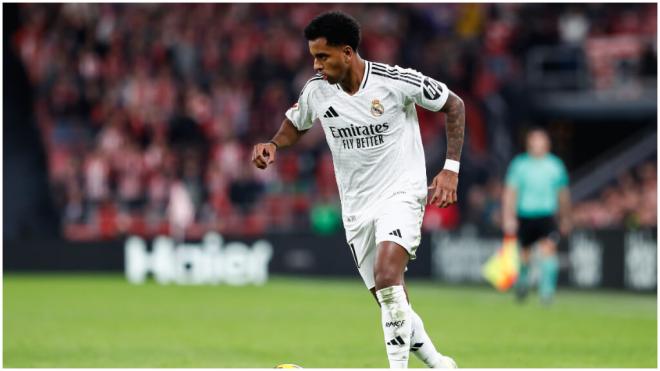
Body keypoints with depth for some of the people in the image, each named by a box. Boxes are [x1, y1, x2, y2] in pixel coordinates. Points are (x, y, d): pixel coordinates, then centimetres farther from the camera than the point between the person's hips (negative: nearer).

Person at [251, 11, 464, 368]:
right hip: (356, 206, 5)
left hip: (400, 192, -5)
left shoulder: (395, 81, -15)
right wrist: (273, 145, -4)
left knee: (387, 276, -29)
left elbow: (454, 106, -3)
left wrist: (451, 168, -9)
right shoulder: (316, 90, -3)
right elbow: (294, 125, 19)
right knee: (391, 302, 8)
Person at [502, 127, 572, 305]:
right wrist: (508, 217, -9)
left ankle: (547, 290, -23)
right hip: (524, 216, 0)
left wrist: (566, 218, 22)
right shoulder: (519, 164, 0)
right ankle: (522, 281, 38)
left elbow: (563, 194, 16)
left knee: (548, 248, -20)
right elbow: (510, 192, -1)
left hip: (546, 216, 0)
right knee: (525, 252, 9)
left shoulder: (555, 165, 5)